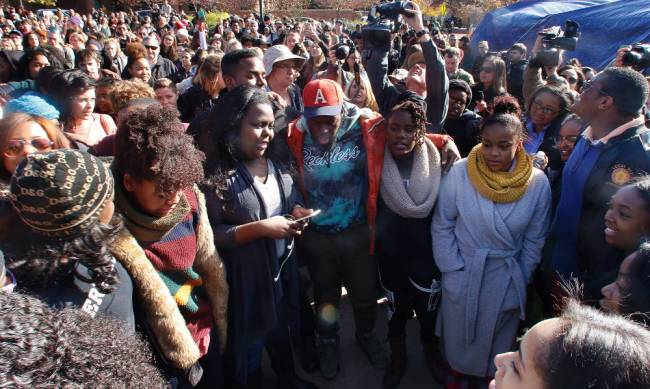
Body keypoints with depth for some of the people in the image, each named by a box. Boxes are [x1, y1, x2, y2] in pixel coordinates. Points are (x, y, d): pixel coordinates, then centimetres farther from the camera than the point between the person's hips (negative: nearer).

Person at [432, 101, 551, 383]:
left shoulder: (538, 183, -11)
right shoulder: (459, 173, -16)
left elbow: (534, 240, 0)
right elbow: (442, 227, -7)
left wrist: (520, 280, 0)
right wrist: (453, 271, -9)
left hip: (507, 282, 1)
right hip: (462, 278, -1)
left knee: (497, 349, 20)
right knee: (458, 341, 18)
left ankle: (482, 377, 47)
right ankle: (457, 373, 47)